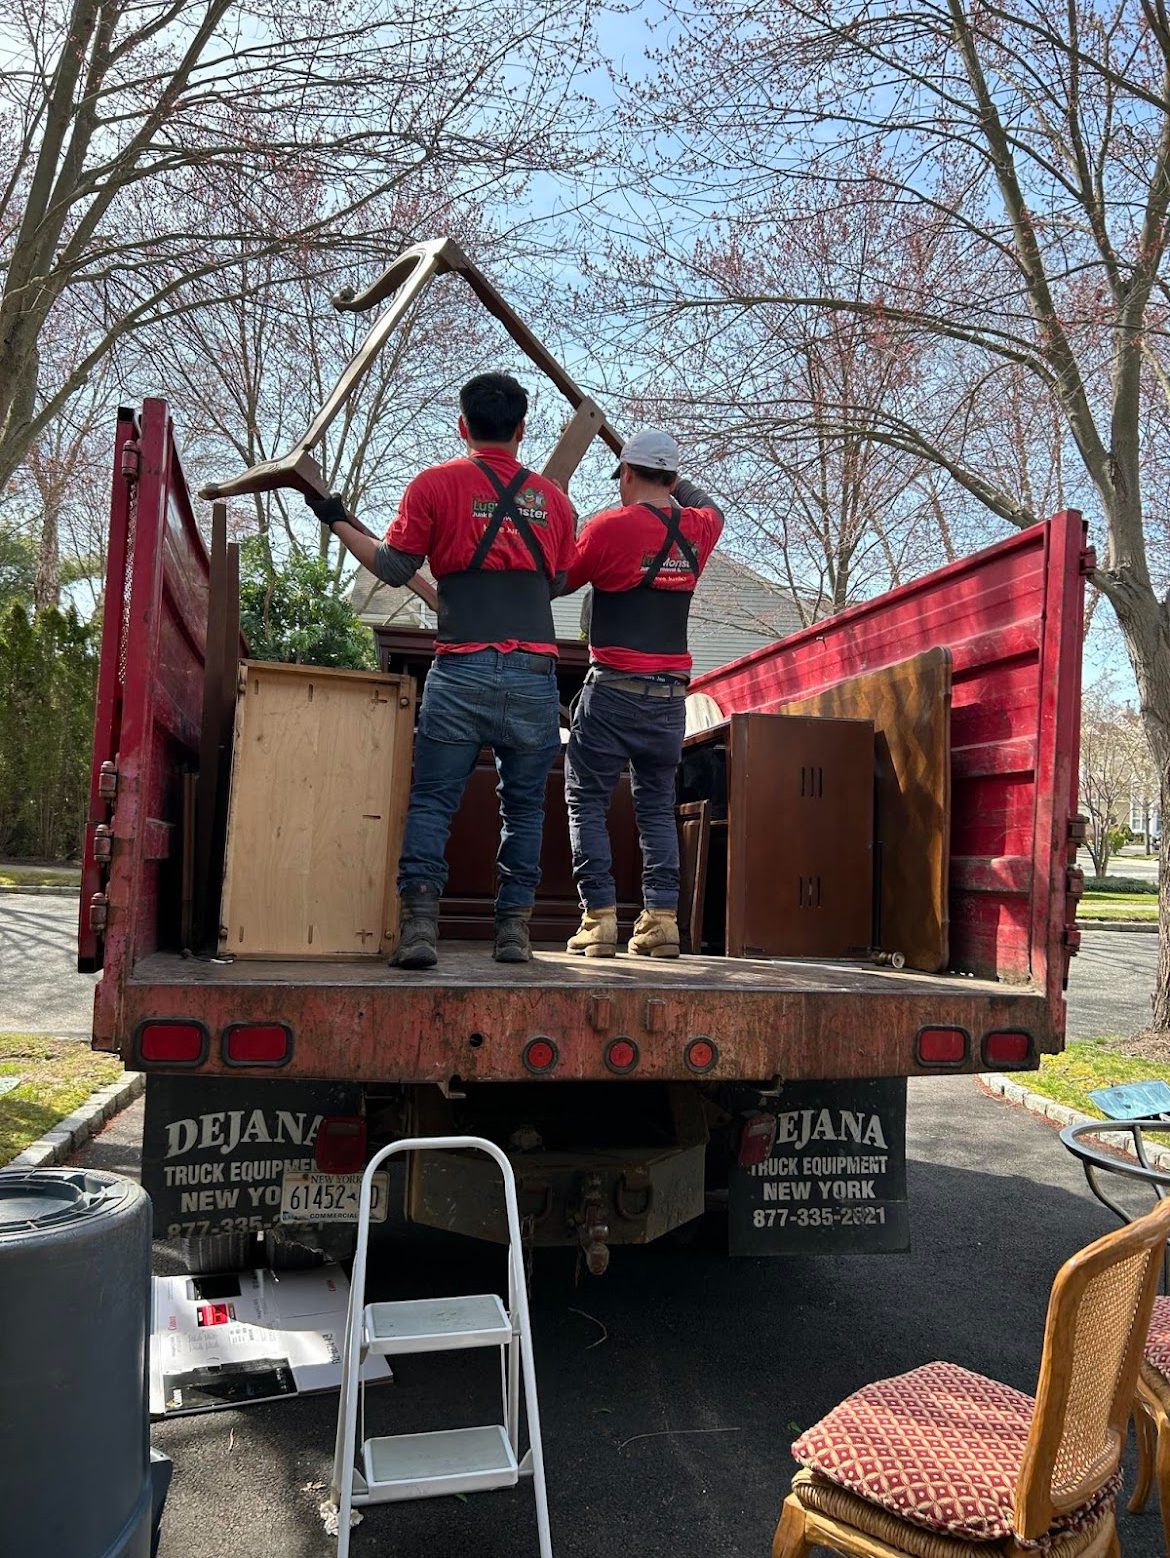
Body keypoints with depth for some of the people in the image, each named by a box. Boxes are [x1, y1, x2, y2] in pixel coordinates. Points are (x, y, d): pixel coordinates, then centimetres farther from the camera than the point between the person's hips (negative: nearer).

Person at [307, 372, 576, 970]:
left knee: (432, 801, 3)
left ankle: (419, 922, -8)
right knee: (523, 805, 11)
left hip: (462, 669, -2)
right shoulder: (552, 498, 14)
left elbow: (393, 567, 5)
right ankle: (514, 929, 11)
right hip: (535, 672, 2)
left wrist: (338, 522, 20)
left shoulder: (435, 484, 5)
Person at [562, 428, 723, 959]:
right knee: (657, 806, 11)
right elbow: (708, 506, 33)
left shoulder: (609, 525, -9)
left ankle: (599, 918, -2)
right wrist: (670, 482, 39)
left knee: (586, 802, 4)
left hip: (613, 689, -5)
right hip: (671, 694, 5)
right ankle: (661, 919, 4)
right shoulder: (696, 529, 8)